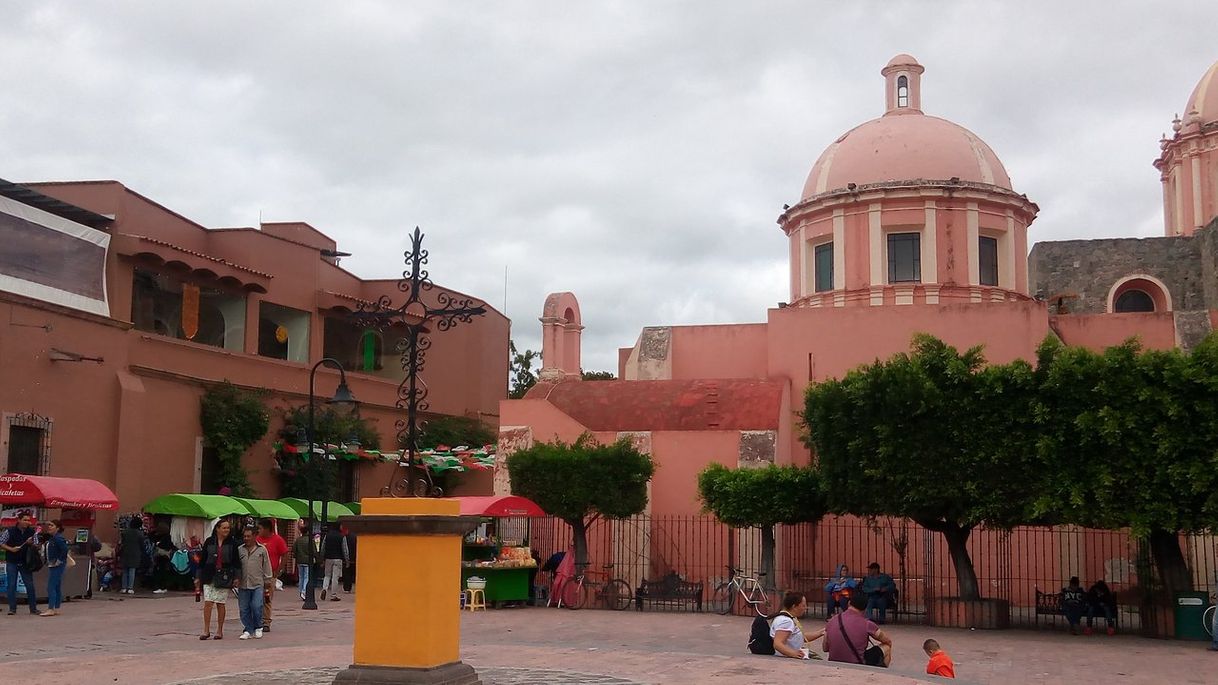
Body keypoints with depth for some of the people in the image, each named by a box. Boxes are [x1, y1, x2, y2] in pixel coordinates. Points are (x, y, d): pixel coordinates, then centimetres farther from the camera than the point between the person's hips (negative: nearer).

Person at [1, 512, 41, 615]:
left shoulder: (32, 532, 1)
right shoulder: (9, 531, -4)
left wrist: (31, 543, -16)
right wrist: (11, 549, -15)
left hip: (25, 563, 1)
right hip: (12, 563, -1)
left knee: (30, 585, 1)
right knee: (12, 585, 1)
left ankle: (33, 608, 8)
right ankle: (12, 609, 9)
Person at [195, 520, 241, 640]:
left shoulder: (232, 543, 2)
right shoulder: (209, 542, 5)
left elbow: (236, 561, 3)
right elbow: (202, 560, 9)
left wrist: (237, 577, -3)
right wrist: (198, 577, 8)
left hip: (224, 577, -1)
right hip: (209, 576, 1)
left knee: (220, 604, 3)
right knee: (207, 603, -5)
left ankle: (219, 631, 12)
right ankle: (206, 631, 2)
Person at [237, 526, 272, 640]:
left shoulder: (262, 549, 4)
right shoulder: (240, 550, 8)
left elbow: (266, 567, 9)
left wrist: (268, 582, 7)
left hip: (258, 584, -2)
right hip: (243, 585, 2)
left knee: (257, 607, -10)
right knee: (244, 609, 3)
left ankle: (258, 628, 9)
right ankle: (248, 630, 14)